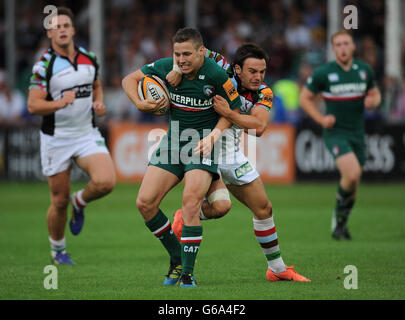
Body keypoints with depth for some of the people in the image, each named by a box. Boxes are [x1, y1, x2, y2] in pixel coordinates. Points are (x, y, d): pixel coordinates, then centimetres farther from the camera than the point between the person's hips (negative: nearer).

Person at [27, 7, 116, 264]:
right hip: (56, 139, -3)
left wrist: (99, 102, 1)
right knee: (60, 201, 3)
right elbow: (33, 106, -15)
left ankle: (80, 203, 13)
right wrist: (60, 103, -31)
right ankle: (58, 249, 28)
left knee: (105, 182, -21)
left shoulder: (89, 58, 3)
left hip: (87, 134, 3)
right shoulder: (44, 65, -10)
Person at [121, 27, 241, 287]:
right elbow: (130, 79, 9)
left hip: (204, 141, -5)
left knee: (191, 200, -24)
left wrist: (214, 135, -18)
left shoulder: (216, 74, -17)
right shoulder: (165, 67, -6)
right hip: (174, 139, 5)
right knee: (145, 202, -5)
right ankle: (177, 258, 14)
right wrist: (141, 104, -8)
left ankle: (188, 273, -14)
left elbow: (234, 109, -5)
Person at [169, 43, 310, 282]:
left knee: (264, 208, 10)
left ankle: (278, 269, 26)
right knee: (220, 205, -26)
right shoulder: (224, 73, -16)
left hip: (231, 153, 6)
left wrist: (229, 113, -30)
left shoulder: (263, 94, -5)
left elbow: (259, 127, -21)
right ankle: (185, 218, 8)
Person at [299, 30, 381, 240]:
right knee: (352, 174, -25)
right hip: (335, 133, -5)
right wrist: (321, 119, -10)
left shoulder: (364, 70, 4)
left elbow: (375, 93, 18)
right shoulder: (322, 73, -7)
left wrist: (373, 101, -6)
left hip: (357, 134, 5)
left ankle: (340, 224, 29)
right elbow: (305, 98, 3)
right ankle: (339, 211, 0)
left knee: (353, 187, 9)